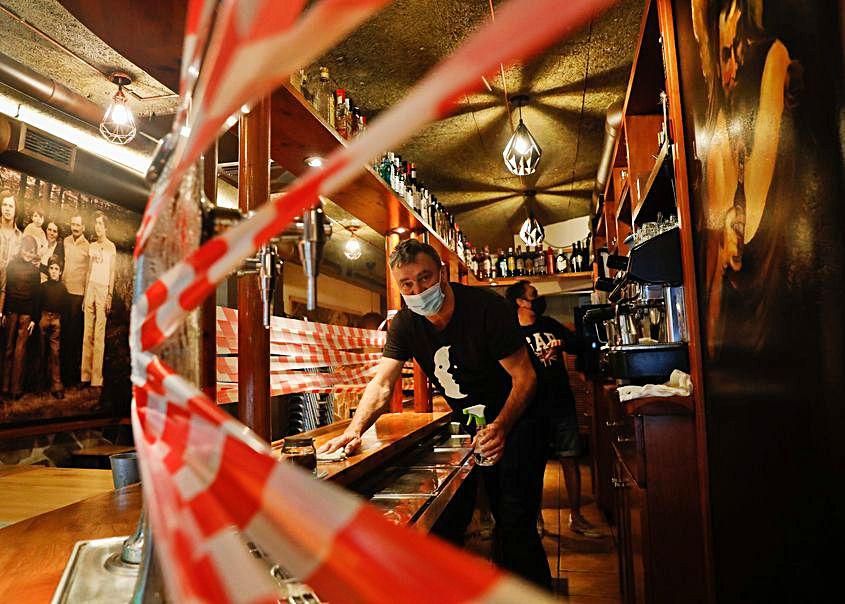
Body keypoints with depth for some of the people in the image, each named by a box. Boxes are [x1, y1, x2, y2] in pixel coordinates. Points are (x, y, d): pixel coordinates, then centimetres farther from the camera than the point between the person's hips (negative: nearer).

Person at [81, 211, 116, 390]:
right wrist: (85, 293, 12)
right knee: (87, 334, 6)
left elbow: (112, 272, -3)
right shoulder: (92, 246, 16)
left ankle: (97, 377, -5)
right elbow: (89, 270, 17)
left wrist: (109, 296, -9)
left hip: (103, 289, -5)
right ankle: (85, 374, 11)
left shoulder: (111, 247, 1)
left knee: (99, 335, -7)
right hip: (90, 288, 5)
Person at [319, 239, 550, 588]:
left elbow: (524, 376, -20)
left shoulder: (486, 308, -22)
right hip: (469, 426, 5)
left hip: (514, 423, -5)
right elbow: (382, 384, -11)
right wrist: (354, 430, -27)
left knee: (514, 527, -10)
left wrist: (500, 428, -34)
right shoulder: (405, 324, -7)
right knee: (445, 521, 7)